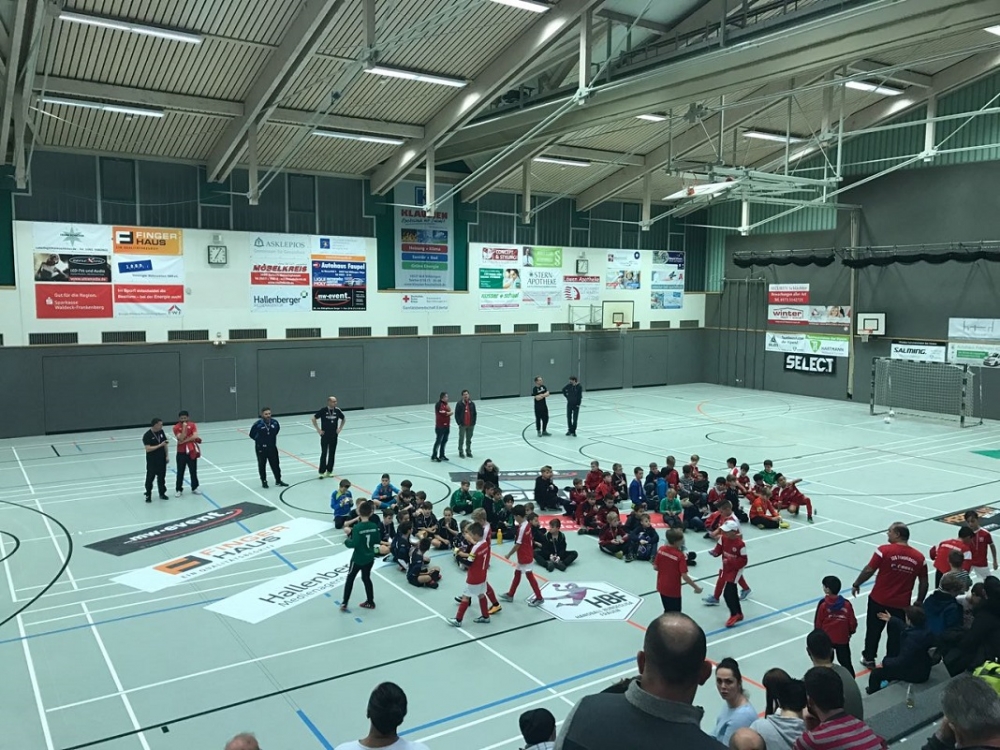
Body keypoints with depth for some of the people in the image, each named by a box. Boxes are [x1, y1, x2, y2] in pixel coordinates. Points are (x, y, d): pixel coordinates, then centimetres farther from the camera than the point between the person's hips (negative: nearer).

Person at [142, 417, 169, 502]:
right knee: (150, 478, 4)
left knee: (161, 477, 12)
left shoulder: (161, 431, 1)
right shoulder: (147, 435, -17)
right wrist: (160, 445, -25)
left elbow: (165, 444, 11)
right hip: (152, 461, -5)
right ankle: (148, 495, 15)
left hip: (162, 459, 5)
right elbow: (148, 449, -22)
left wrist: (167, 455, 7)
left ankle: (162, 493, 24)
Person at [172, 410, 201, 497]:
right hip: (181, 452, -2)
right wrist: (184, 428, -24)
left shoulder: (192, 425, -1)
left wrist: (184, 441, -18)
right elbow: (181, 438, -20)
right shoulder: (176, 427, -7)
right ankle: (178, 489, 13)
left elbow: (195, 436, -14)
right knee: (180, 472, 4)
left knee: (193, 471, 10)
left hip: (192, 451, 2)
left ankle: (194, 488, 22)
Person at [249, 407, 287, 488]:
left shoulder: (275, 422, -10)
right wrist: (259, 440, 1)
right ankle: (264, 481, 25)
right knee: (262, 465, 10)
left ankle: (278, 480, 23)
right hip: (261, 448, -3)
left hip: (272, 447, 3)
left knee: (275, 464, 9)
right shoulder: (257, 424, -20)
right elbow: (252, 435, -5)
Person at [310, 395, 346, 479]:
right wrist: (318, 430, -6)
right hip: (325, 436, -3)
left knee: (332, 454, 7)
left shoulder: (337, 410, -2)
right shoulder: (323, 410, -11)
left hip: (334, 436, 3)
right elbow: (314, 419, -4)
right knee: (324, 454, -2)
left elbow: (344, 419, 15)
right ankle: (322, 472, 5)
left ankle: (329, 471, 17)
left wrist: (340, 428, 6)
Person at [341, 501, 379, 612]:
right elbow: (378, 541, 2)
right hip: (369, 558, 5)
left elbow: (353, 544, -25)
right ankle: (370, 602, 28)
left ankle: (344, 604, 15)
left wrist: (346, 541, -6)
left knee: (350, 579, 12)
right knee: (366, 578, 21)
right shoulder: (374, 526, -7)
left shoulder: (357, 527, -22)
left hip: (358, 559, -5)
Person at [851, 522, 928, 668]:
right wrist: (919, 601, 16)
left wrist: (856, 584, 1)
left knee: (873, 630, 17)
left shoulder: (884, 550, -15)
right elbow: (924, 583, 3)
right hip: (901, 604, 2)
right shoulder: (919, 557, -4)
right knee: (896, 635, 15)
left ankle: (869, 658, 30)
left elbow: (869, 570, -13)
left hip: (879, 600, -2)